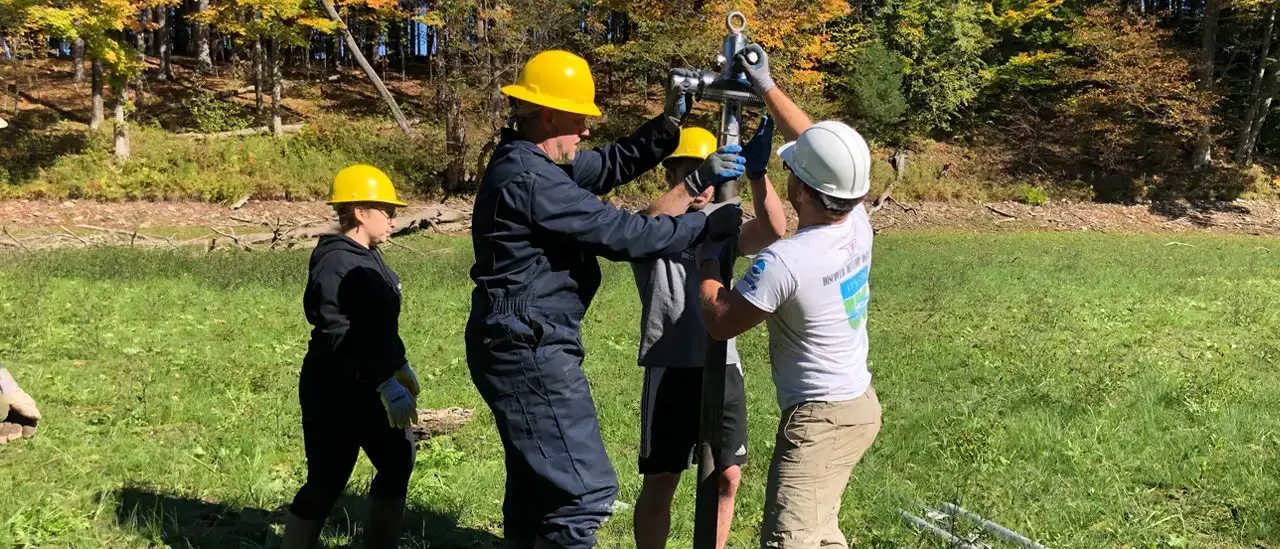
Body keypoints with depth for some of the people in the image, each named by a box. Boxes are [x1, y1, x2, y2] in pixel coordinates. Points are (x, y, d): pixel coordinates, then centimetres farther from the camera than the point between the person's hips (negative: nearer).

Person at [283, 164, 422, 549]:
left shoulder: (367, 258, 12)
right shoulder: (336, 264, -20)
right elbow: (341, 339, -26)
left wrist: (400, 367, 23)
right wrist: (387, 386, -27)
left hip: (368, 388, 10)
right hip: (335, 394, -10)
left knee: (397, 463, 15)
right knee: (326, 482, -3)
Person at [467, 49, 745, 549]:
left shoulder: (528, 162, 10)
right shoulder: (530, 179, -22)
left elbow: (611, 164, 13)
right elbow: (621, 234, -22)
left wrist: (667, 125, -2)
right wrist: (708, 223, -15)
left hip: (522, 345, 11)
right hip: (530, 350, -11)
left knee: (537, 478, 23)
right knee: (585, 488, -7)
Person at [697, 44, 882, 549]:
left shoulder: (784, 261, -26)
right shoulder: (858, 225, -5)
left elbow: (719, 322, -13)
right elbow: (820, 148, 11)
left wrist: (708, 267, 4)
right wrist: (767, 88, 17)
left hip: (819, 418, -9)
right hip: (860, 405, 9)